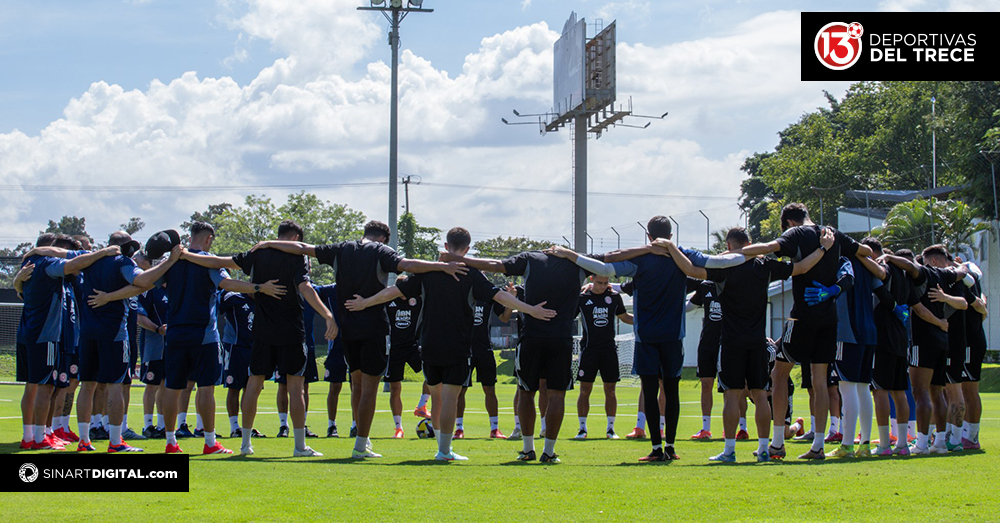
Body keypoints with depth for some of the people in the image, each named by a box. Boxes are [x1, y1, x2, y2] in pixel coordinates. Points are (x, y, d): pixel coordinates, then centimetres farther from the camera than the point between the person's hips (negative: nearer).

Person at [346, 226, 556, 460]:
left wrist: (364, 303, 17)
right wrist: (530, 310, -9)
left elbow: (395, 291, 6)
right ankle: (444, 450, -5)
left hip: (429, 346, 3)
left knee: (437, 396, 14)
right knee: (450, 397, -3)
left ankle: (442, 447, 20)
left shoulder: (428, 270, 4)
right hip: (458, 347, -3)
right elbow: (498, 296, -11)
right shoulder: (471, 274, -4)